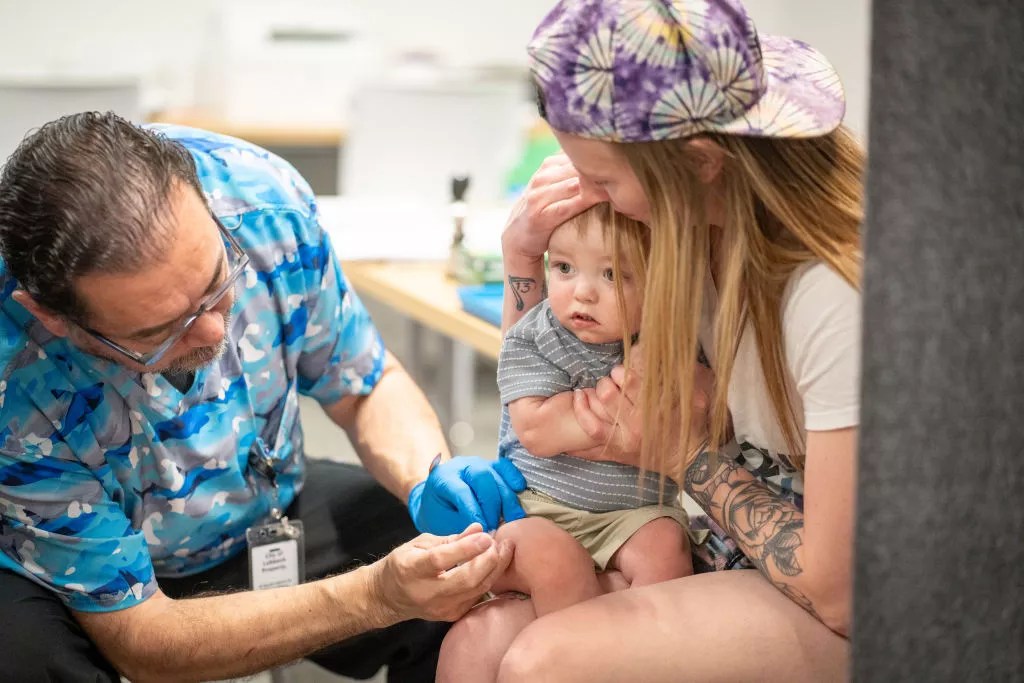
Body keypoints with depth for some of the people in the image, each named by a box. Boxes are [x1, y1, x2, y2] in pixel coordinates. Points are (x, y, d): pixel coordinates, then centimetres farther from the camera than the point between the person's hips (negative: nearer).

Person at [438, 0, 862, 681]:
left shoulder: (839, 295, -29)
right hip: (729, 548, 7)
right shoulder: (693, 219, -6)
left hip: (838, 611, -6)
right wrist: (524, 255, -8)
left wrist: (685, 452, -14)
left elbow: (836, 594, -22)